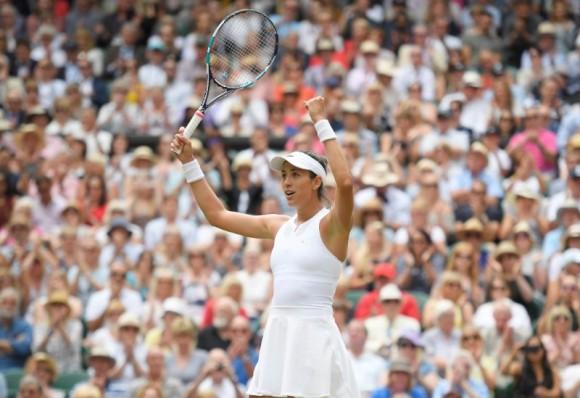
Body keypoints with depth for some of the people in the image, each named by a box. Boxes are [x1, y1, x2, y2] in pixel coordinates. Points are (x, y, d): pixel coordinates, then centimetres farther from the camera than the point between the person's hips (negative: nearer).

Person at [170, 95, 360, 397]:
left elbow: (345, 181, -25)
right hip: (277, 338, 7)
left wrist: (321, 122, -20)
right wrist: (188, 161, 14)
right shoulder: (279, 226, 14)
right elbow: (217, 215, 20)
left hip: (314, 337, -7)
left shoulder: (330, 224, -5)